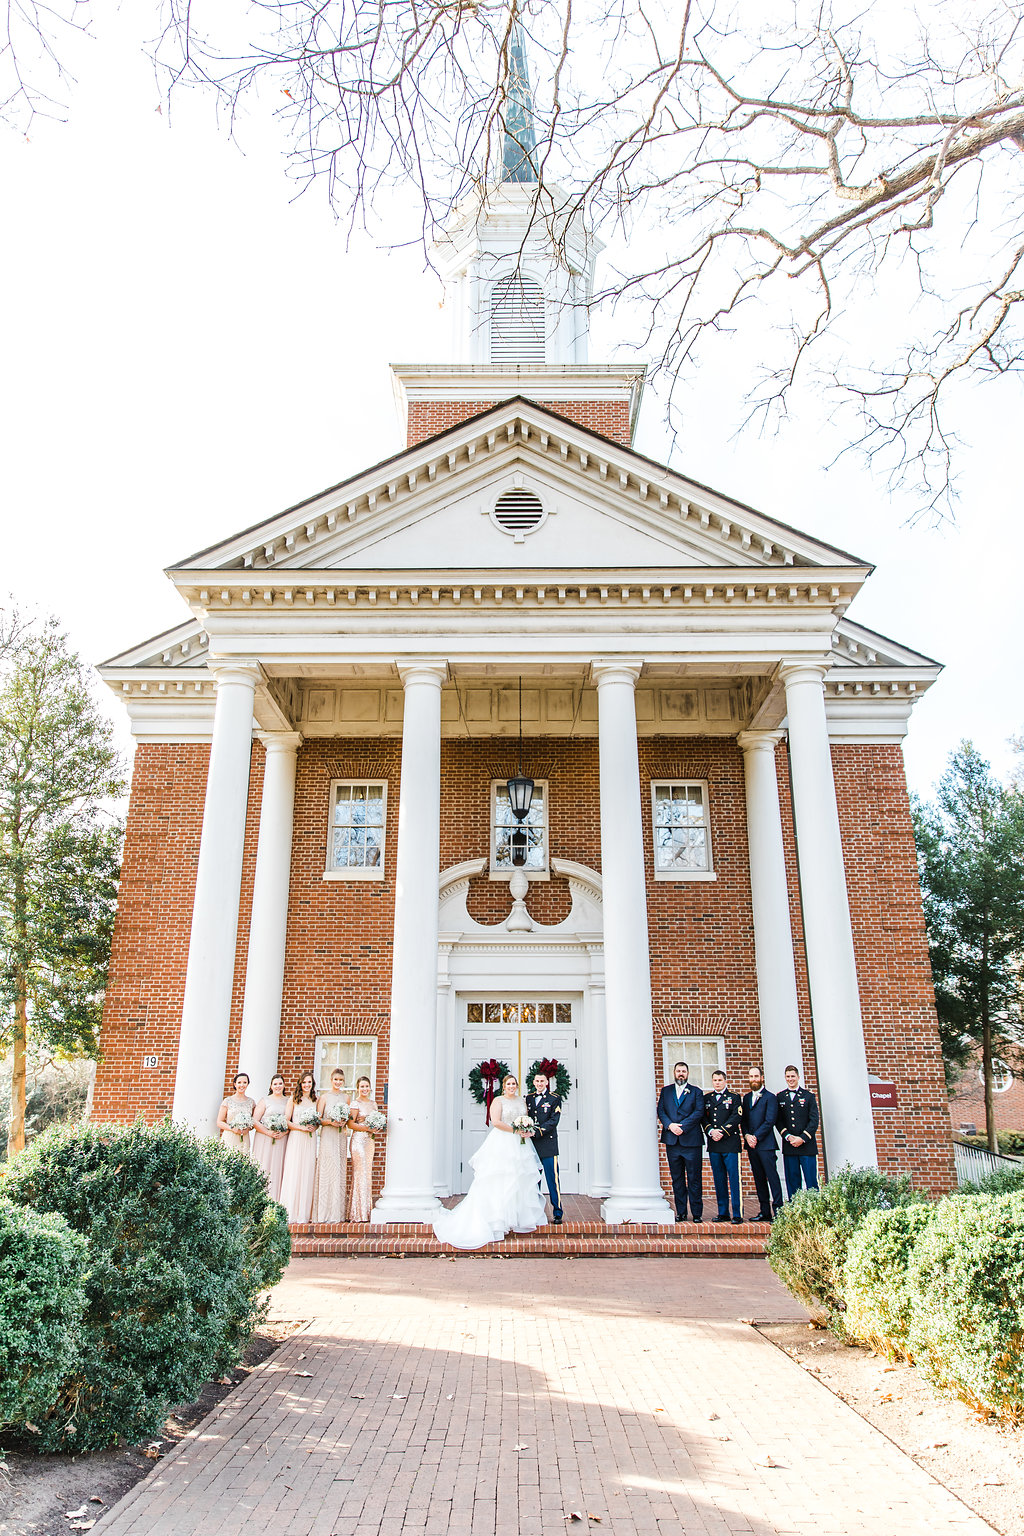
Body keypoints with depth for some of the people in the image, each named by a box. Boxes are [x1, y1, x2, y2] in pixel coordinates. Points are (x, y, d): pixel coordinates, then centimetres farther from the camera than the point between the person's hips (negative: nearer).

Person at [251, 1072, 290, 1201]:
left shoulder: (288, 1102, 12)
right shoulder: (265, 1101, 4)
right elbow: (254, 1121, -4)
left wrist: (284, 1133, -10)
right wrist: (269, 1132, -13)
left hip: (282, 1141, 2)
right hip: (265, 1141, -2)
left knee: (278, 1170, 0)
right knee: (263, 1169, -4)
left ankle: (276, 1201, 3)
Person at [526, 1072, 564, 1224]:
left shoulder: (554, 1099, 1)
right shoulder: (528, 1098, 14)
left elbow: (553, 1121, -9)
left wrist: (536, 1132, -18)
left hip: (548, 1145, -4)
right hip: (531, 1144, 4)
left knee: (552, 1179, -5)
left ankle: (557, 1213, 2)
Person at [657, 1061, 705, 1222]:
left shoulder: (696, 1092, 7)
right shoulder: (665, 1091, 15)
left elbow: (699, 1112, -4)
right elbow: (660, 1111, 8)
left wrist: (682, 1126, -14)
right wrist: (669, 1125, -11)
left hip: (691, 1140, -2)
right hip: (672, 1141, 2)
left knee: (694, 1178, -2)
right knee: (677, 1179, 6)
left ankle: (697, 1213, 5)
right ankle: (681, 1212, 12)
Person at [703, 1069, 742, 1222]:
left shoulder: (733, 1098, 6)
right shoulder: (706, 1099, 16)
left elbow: (735, 1118, -4)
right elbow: (704, 1118, 9)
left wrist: (722, 1132, -12)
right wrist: (711, 1131, -9)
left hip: (730, 1143, -3)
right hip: (713, 1145, 4)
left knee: (734, 1179, -5)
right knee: (719, 1180, 6)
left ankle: (738, 1214, -2)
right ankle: (723, 1213, 12)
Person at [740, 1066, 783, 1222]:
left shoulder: (770, 1097, -4)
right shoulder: (746, 1098, 16)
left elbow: (769, 1121, -11)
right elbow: (743, 1120, 14)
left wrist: (756, 1137, -13)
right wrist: (747, 1136, -4)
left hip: (765, 1144, -6)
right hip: (751, 1144, 6)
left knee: (772, 1177, -6)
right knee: (759, 1178, 8)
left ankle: (778, 1210, -3)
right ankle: (764, 1211, 13)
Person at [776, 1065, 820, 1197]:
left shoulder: (808, 1096, 6)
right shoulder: (780, 1097, 11)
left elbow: (815, 1120, -1)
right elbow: (778, 1120, 7)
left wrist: (802, 1138, -10)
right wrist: (788, 1136, -9)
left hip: (807, 1145, -2)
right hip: (789, 1146, 2)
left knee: (811, 1181, -3)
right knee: (792, 1182, 3)